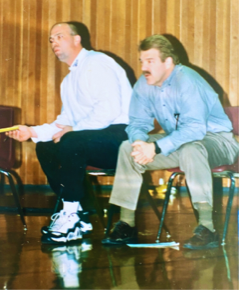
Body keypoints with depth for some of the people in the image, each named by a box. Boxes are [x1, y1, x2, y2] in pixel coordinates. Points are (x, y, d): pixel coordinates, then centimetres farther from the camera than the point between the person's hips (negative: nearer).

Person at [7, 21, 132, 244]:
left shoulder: (97, 63, -7)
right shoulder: (69, 81, 21)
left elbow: (110, 108, -20)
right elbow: (65, 122, 20)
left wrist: (74, 129, -17)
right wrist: (33, 132, 6)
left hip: (120, 134, -10)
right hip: (98, 141, 10)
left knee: (70, 142, -31)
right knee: (45, 147, 1)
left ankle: (72, 216, -22)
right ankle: (73, 213, -1)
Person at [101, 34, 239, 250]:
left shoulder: (187, 81, -25)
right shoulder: (143, 85, -2)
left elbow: (194, 128, -34)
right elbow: (137, 123, 1)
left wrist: (155, 148, -41)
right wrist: (140, 142, -24)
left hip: (215, 139, -7)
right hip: (178, 141, 7)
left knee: (190, 149, -40)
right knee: (128, 148, -6)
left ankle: (207, 228, -41)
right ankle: (127, 225, -3)